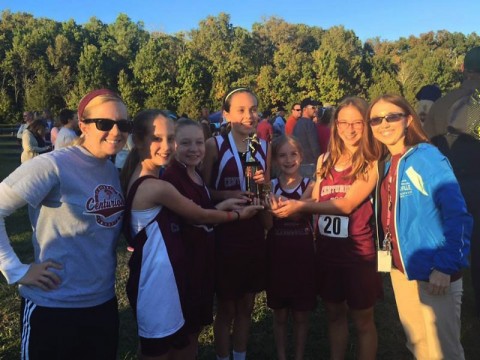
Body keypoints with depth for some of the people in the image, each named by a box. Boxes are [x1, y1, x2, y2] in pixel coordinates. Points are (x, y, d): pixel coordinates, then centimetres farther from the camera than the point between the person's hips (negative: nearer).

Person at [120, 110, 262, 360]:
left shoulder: (136, 178, 6)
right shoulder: (157, 187, -23)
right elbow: (200, 217, -9)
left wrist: (218, 207, 5)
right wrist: (237, 214, 6)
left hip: (163, 277, 10)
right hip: (157, 281, -10)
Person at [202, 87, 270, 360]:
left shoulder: (264, 147, 6)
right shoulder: (214, 145, -8)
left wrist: (264, 184, -7)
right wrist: (228, 195, -23)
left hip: (254, 233, 4)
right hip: (224, 234, -4)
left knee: (247, 305, 18)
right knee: (226, 307, 10)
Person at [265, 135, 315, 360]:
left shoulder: (310, 185, -3)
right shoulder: (271, 185, 2)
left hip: (303, 257, -1)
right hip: (277, 257, 1)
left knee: (301, 315, 13)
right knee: (280, 315, 14)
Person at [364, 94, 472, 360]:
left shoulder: (428, 157, -14)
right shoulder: (384, 165, 6)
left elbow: (457, 215, -18)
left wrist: (446, 266, -21)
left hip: (434, 273, -6)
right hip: (400, 270, 7)